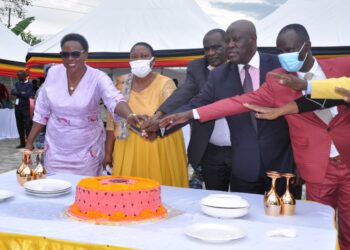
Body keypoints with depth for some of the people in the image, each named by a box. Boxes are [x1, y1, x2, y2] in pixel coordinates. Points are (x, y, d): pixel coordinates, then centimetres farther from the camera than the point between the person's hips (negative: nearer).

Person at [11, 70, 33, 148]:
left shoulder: (29, 84, -5)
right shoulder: (17, 83, 13)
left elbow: (28, 95, -17)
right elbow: (12, 92, -1)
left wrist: (18, 93, -9)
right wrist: (22, 93, -15)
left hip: (25, 107, -6)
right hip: (17, 106, 6)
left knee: (27, 125, -10)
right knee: (19, 125, 9)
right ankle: (22, 143, 16)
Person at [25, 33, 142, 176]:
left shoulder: (98, 78, -14)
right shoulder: (53, 73, -5)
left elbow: (115, 100, -32)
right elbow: (41, 112, 4)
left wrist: (129, 115, -53)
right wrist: (29, 142, 6)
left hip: (86, 152, -2)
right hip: (55, 149, 2)